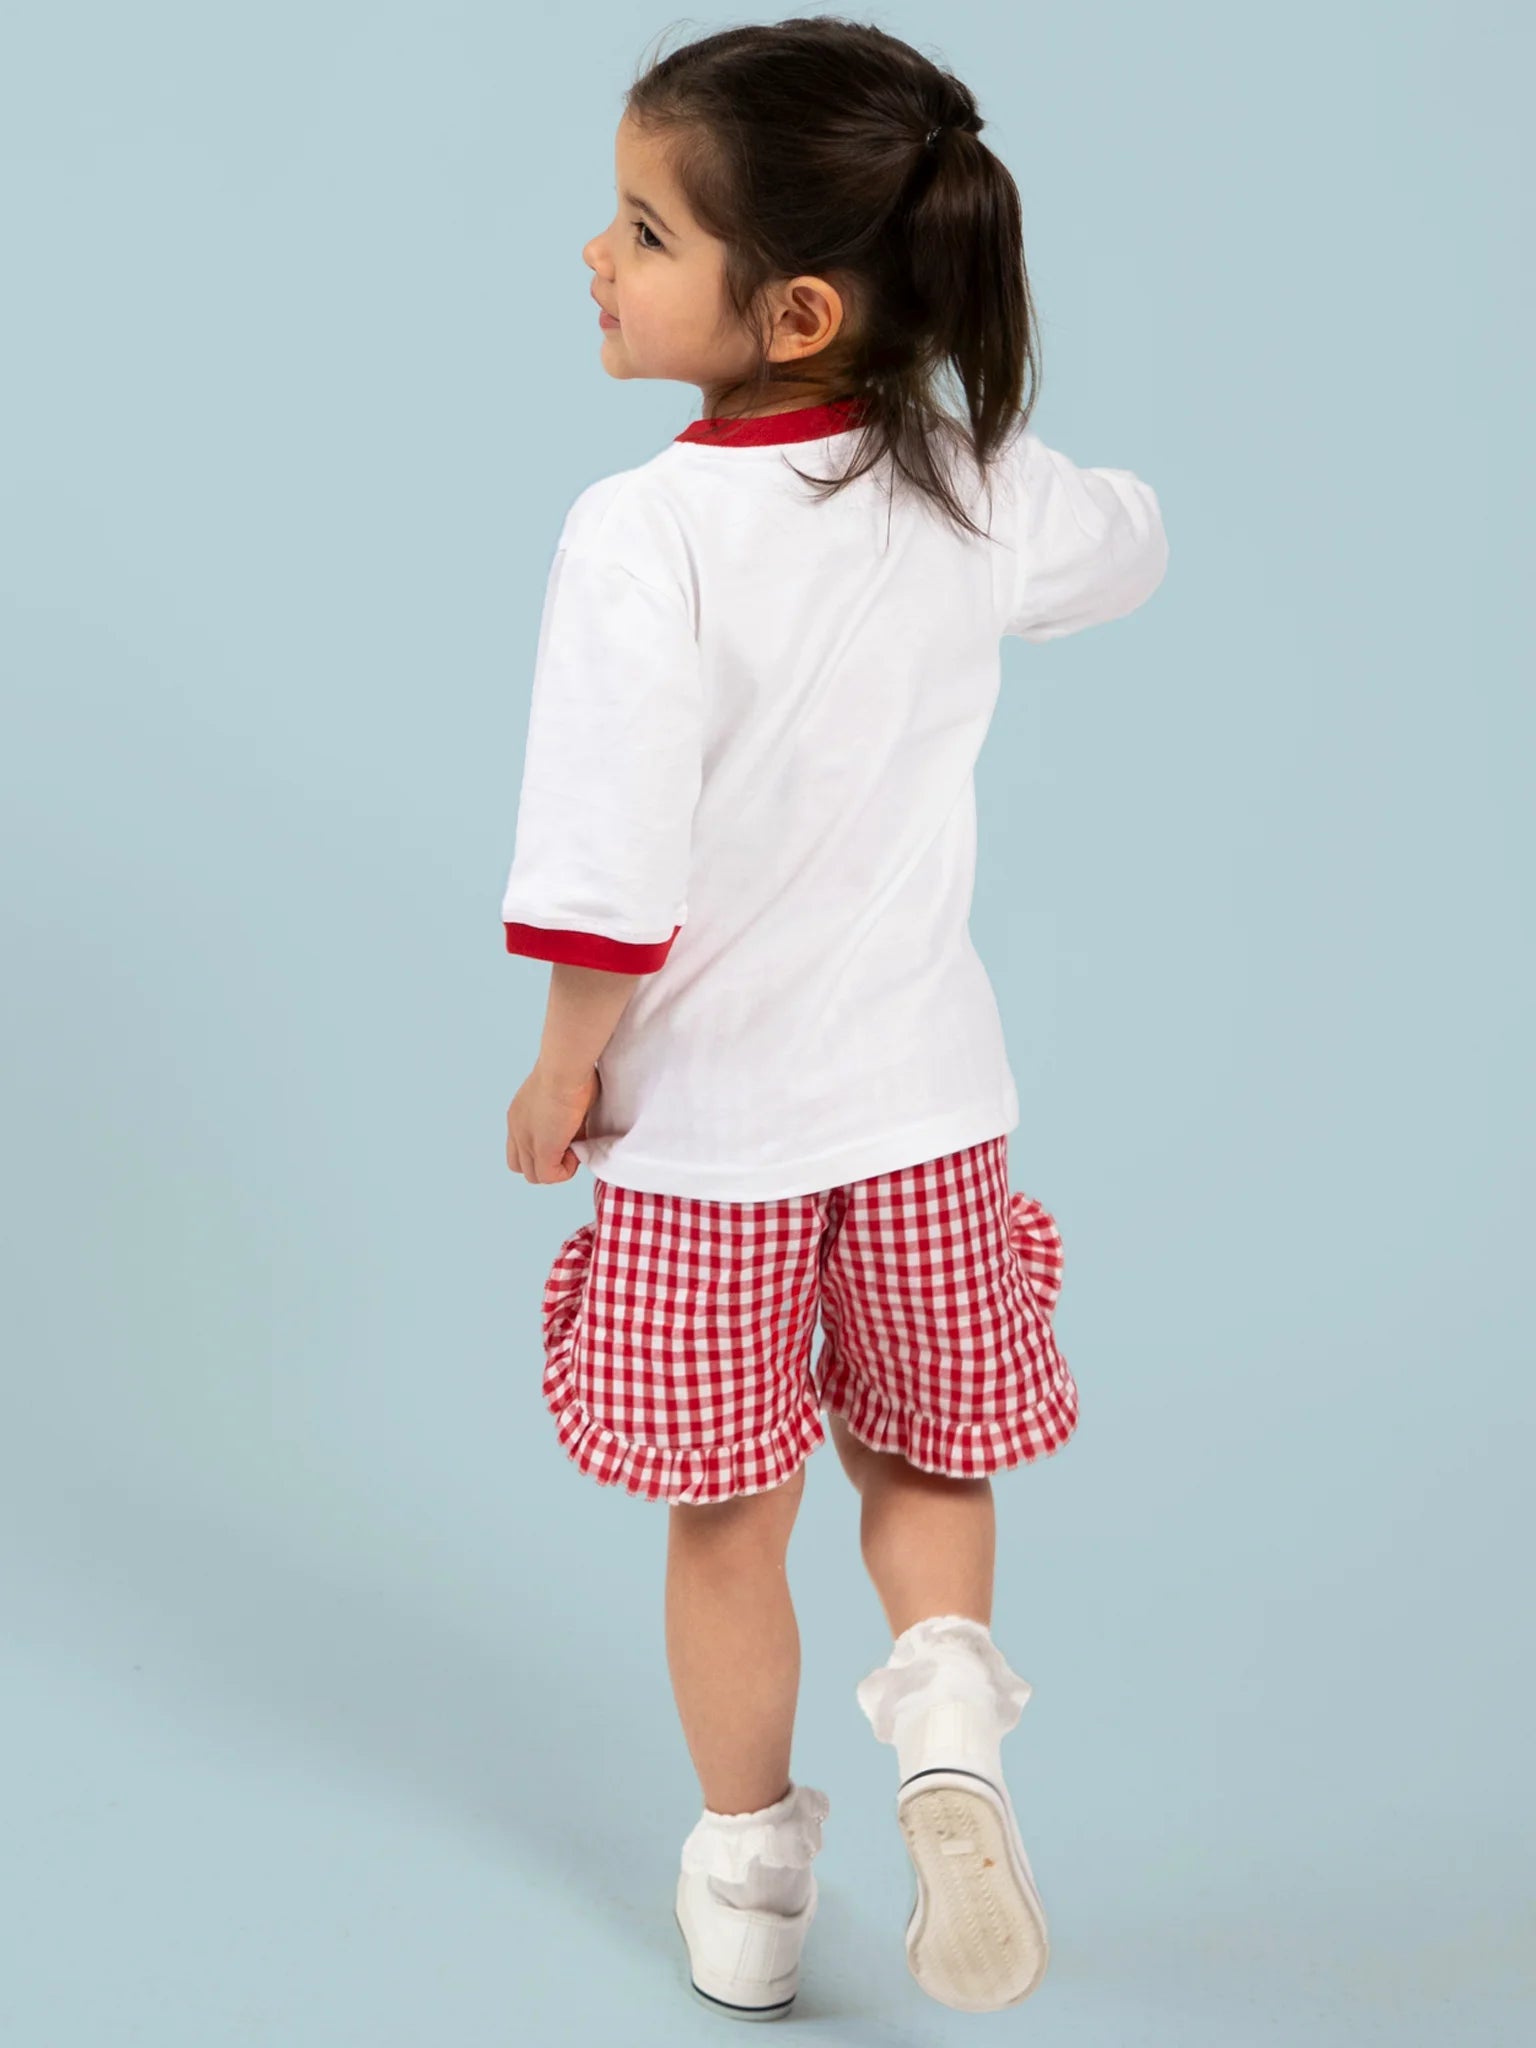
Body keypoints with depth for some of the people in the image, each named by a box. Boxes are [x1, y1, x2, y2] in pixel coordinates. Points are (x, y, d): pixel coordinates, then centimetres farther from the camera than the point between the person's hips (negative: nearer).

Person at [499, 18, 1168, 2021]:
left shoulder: (644, 533, -20)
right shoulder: (977, 490, -5)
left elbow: (612, 861, -22)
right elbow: (1129, 544, 18)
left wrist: (565, 1065, -7)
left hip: (709, 1115, -3)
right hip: (924, 1091, 4)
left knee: (729, 1518, 14)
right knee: (926, 1452, 24)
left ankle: (748, 1879, 30)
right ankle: (946, 1710, 1)